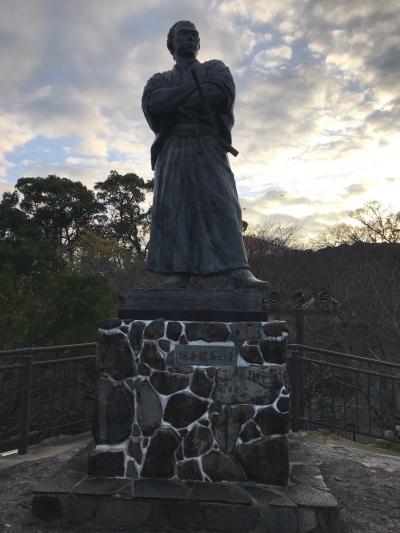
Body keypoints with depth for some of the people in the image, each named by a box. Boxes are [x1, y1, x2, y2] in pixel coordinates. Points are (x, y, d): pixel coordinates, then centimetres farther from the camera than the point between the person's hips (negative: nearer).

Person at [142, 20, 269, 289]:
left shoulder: (215, 68, 22)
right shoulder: (159, 80, 24)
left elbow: (220, 94, -3)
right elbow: (153, 103, -1)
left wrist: (173, 103, 1)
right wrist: (196, 85, -1)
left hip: (208, 145, -2)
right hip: (172, 149, 2)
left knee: (222, 203, -17)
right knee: (173, 206, -12)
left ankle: (238, 272, -28)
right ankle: (177, 274, -18)